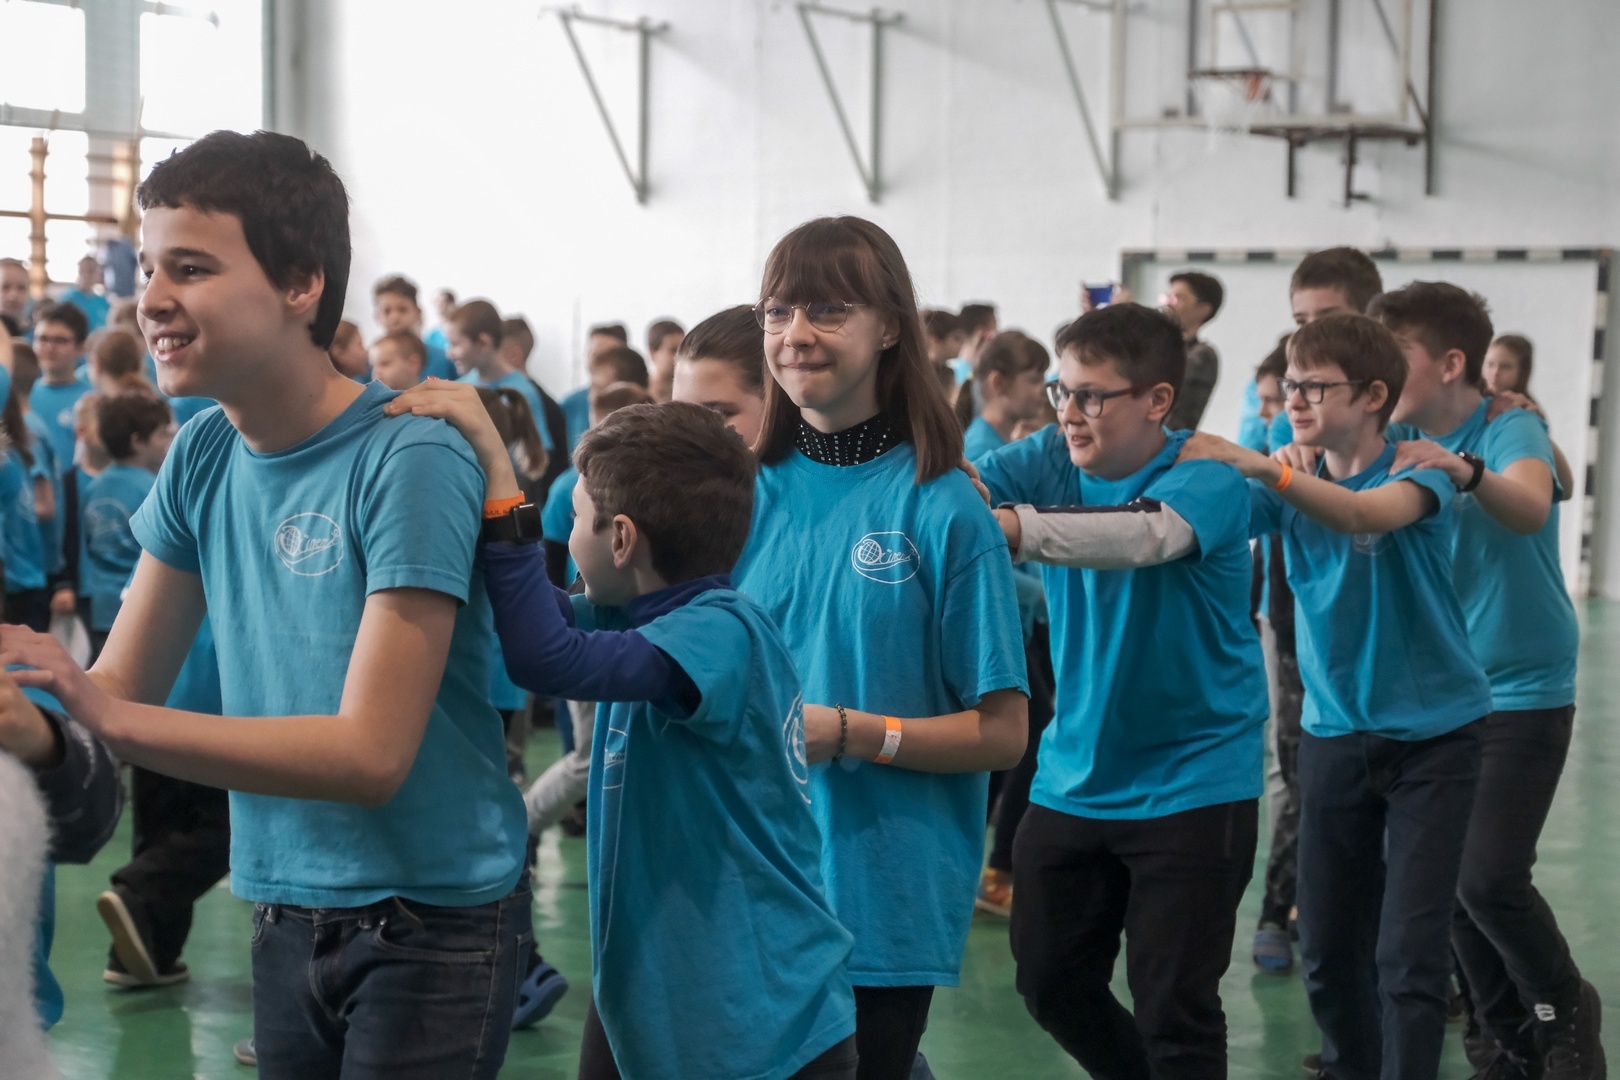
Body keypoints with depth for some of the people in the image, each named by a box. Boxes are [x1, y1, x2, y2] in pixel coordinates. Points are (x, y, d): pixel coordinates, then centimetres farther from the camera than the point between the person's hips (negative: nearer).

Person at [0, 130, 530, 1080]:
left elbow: (373, 753, -23)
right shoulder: (203, 456, 1)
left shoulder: (411, 461, -19)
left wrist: (110, 716, -30)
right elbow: (121, 687, 4)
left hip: (431, 923, -6)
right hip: (287, 917, 6)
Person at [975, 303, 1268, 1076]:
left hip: (1190, 784, -6)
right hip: (1073, 775, 6)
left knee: (1173, 1009, -2)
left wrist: (1010, 529, -54)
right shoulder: (1054, 458, 0)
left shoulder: (1207, 476, -17)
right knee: (1051, 980, 15)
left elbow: (1148, 534, -38)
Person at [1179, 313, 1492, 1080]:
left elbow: (1367, 512, -36)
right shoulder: (1290, 480, 1)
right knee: (1327, 948, 10)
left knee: (1409, 953, -9)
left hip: (1432, 732, -4)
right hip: (1334, 730, 5)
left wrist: (1256, 464, -47)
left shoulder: (1417, 469, -14)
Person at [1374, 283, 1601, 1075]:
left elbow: (1530, 509, -38)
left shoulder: (1512, 431, -17)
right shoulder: (1400, 441, 2)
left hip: (1521, 692, -6)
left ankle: (1565, 1012, 15)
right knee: (1448, 878, 5)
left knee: (1489, 877, -12)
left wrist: (1466, 470, -57)